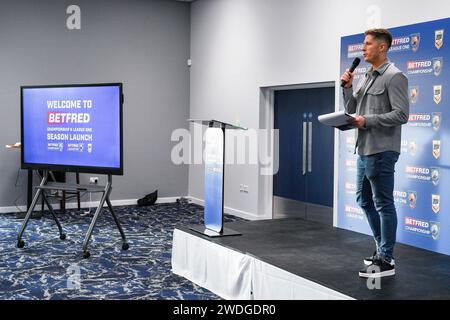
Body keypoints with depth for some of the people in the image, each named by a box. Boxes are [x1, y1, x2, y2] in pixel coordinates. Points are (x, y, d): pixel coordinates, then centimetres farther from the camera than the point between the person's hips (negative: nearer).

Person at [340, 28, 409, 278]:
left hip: (381, 151, -9)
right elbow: (351, 109, 19)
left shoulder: (394, 77, -9)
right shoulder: (365, 77, 16)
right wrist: (348, 87, 4)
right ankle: (383, 248, 30)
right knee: (365, 200, 17)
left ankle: (386, 260, 7)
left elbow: (401, 115, -17)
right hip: (364, 149, 9)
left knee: (383, 204, -2)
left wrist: (367, 120, -18)